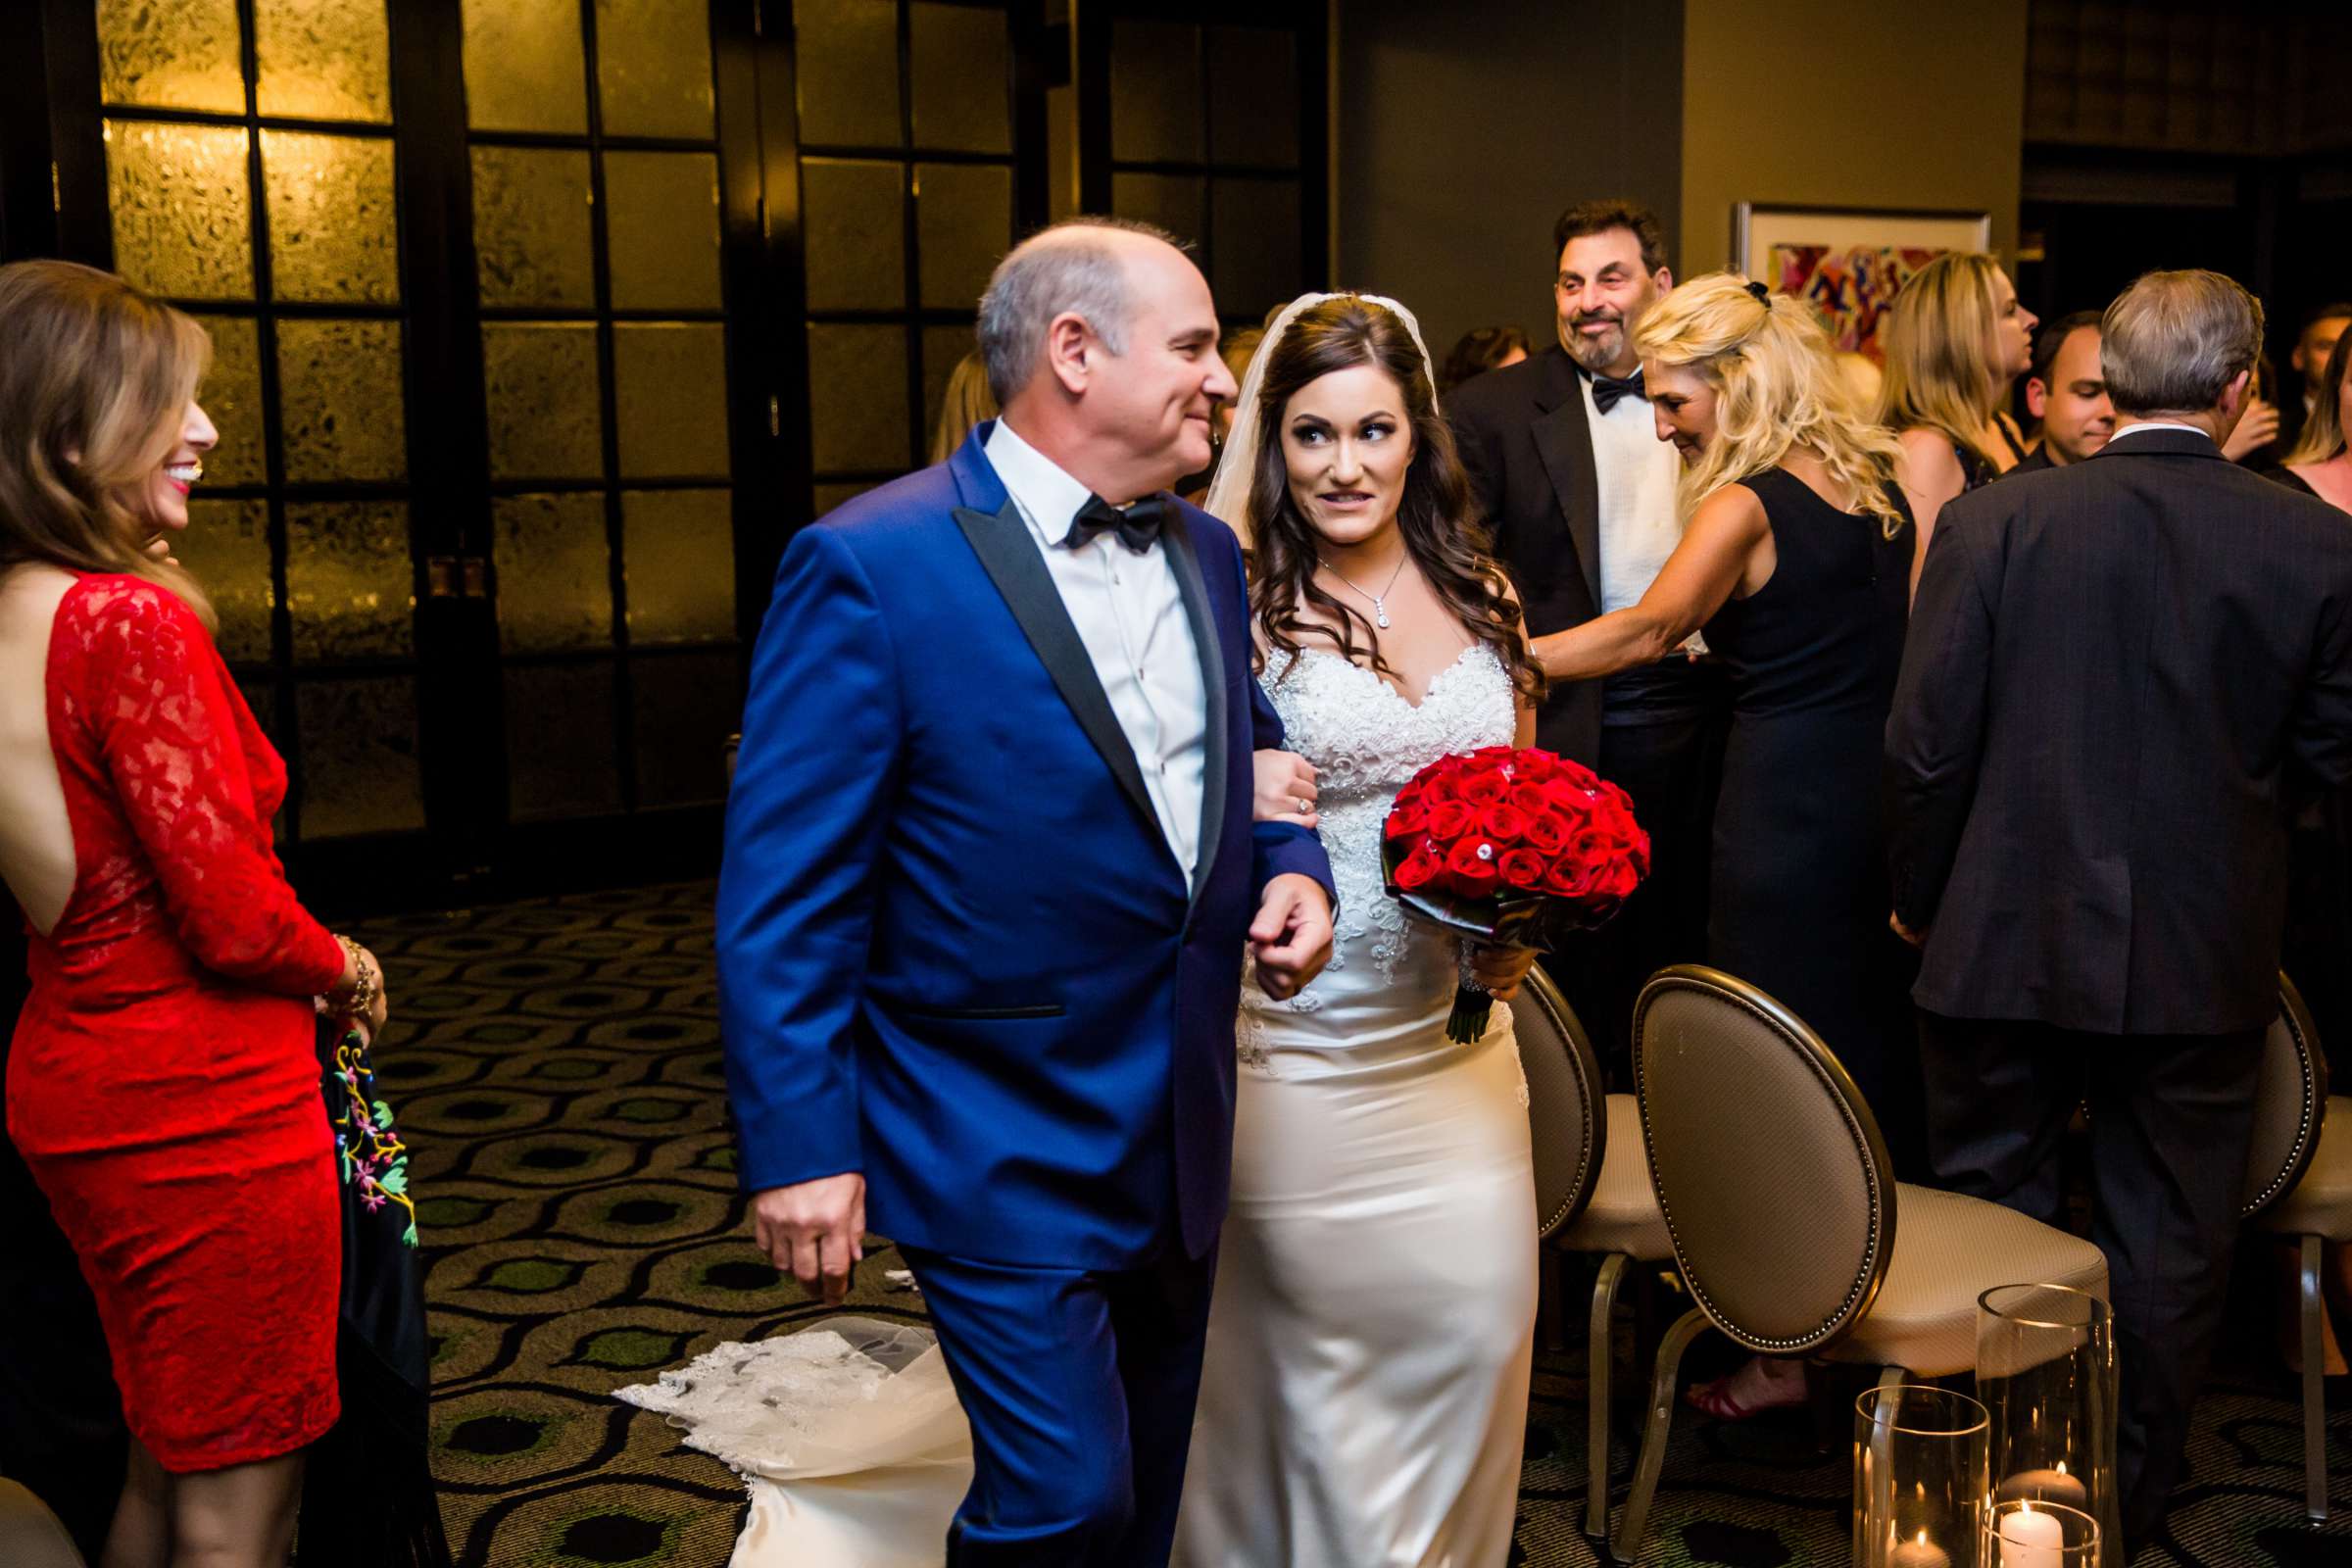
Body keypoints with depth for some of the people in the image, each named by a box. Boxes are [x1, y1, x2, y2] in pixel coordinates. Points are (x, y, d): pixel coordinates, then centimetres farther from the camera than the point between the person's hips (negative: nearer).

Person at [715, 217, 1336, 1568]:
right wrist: (797, 1143, -17)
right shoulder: (870, 567, -16)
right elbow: (786, 891, -16)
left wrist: (1291, 867, -3)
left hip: (1181, 1138, 7)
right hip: (1005, 1143, -7)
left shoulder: (1209, 553, 5)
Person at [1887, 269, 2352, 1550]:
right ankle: (2123, 1503, 31)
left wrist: (1920, 898, 4)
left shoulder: (1992, 522, -11)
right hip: (2205, 961, 1)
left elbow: (1925, 744, -9)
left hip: (2007, 942, 0)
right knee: (2167, 1241, 16)